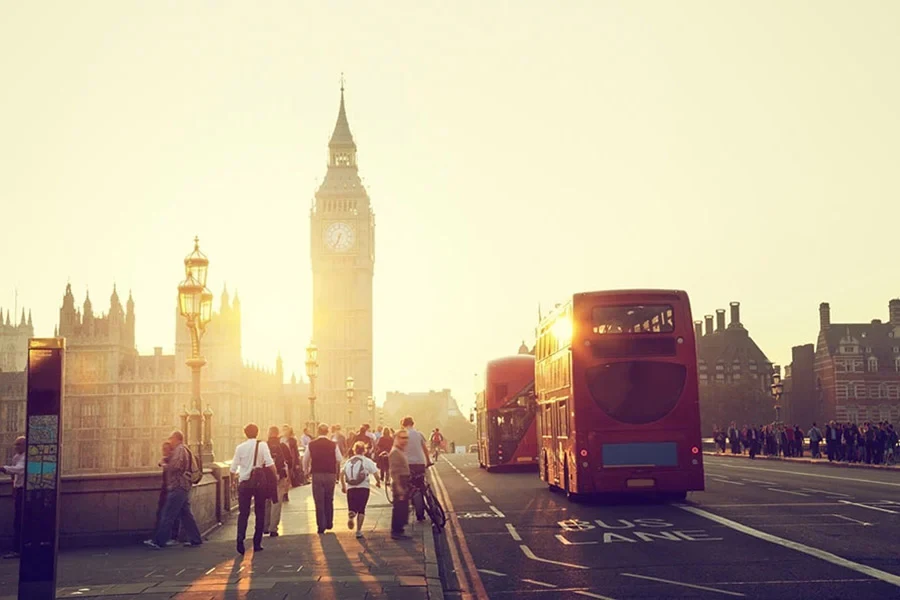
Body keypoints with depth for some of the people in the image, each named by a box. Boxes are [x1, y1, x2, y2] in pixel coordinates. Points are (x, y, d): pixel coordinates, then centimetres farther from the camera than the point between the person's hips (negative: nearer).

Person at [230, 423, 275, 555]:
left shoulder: (240, 447, -1)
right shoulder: (262, 445, -5)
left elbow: (233, 468, -1)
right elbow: (270, 464, -14)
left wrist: (237, 475, 18)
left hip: (244, 483, 1)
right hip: (259, 482, -1)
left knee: (243, 513, 6)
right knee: (259, 513, 10)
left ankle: (240, 538, -15)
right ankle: (257, 543, 10)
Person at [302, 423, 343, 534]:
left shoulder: (311, 445, -2)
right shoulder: (333, 445, -5)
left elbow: (305, 459, 5)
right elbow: (339, 459, -5)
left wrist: (306, 471, 21)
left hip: (317, 475, -1)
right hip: (330, 475, 1)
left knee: (319, 501, 3)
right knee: (329, 500, 16)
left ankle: (321, 526, -1)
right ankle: (329, 523, 22)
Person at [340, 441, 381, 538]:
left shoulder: (349, 461, 10)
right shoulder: (367, 461, 0)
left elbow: (342, 473, 6)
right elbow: (375, 473, -7)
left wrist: (343, 486, 16)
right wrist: (378, 482, 10)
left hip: (350, 488, 2)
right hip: (363, 488, -2)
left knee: (352, 509, 8)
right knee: (361, 510, 9)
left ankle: (351, 516, -27)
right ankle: (359, 531, 3)